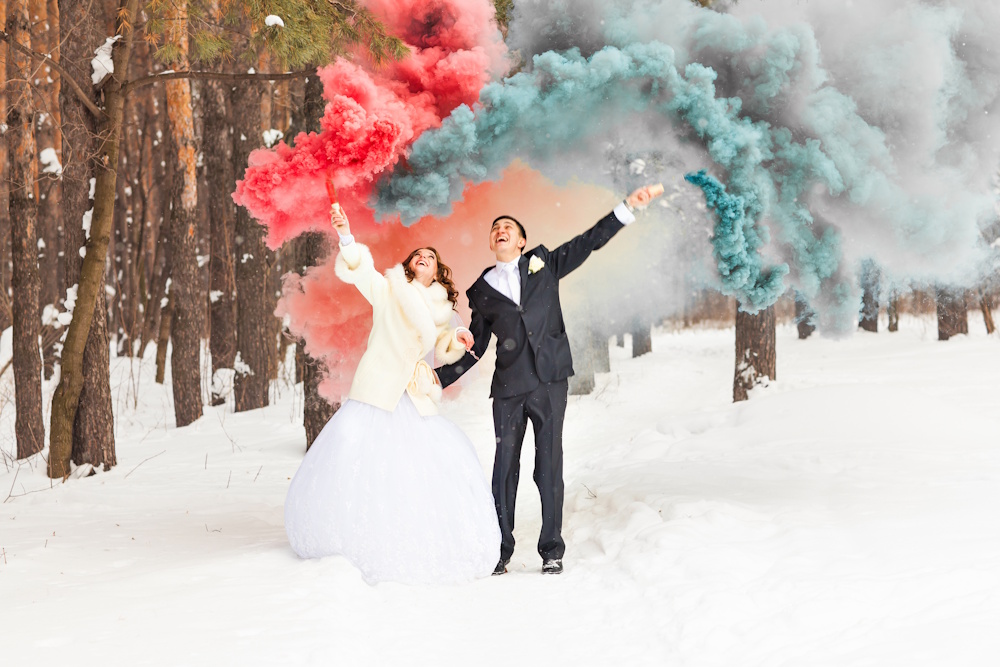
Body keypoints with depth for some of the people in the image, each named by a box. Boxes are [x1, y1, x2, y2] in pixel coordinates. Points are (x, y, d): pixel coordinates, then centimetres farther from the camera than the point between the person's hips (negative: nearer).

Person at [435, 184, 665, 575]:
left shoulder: (543, 265, 12)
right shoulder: (482, 292, 14)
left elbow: (590, 241, 10)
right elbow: (474, 350, 17)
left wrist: (629, 206, 1)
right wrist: (437, 379, 7)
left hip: (549, 381, -1)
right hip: (508, 388, 1)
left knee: (549, 466, -2)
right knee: (504, 467, 0)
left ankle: (552, 550, 2)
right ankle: (500, 551, 5)